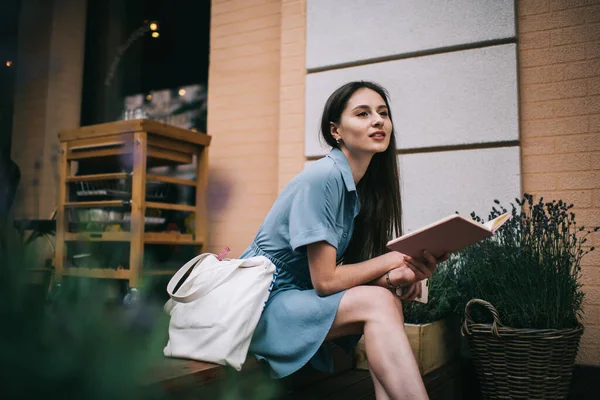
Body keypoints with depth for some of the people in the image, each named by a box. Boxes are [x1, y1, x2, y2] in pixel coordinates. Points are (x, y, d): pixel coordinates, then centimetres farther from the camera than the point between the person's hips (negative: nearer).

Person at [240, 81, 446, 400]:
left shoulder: (365, 187, 5)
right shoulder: (323, 177, -20)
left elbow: (346, 269, 3)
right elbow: (325, 280, -21)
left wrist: (391, 278, -17)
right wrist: (395, 260, -14)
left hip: (302, 298, 7)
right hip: (265, 304, -7)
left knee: (388, 301, -17)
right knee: (377, 303, -25)